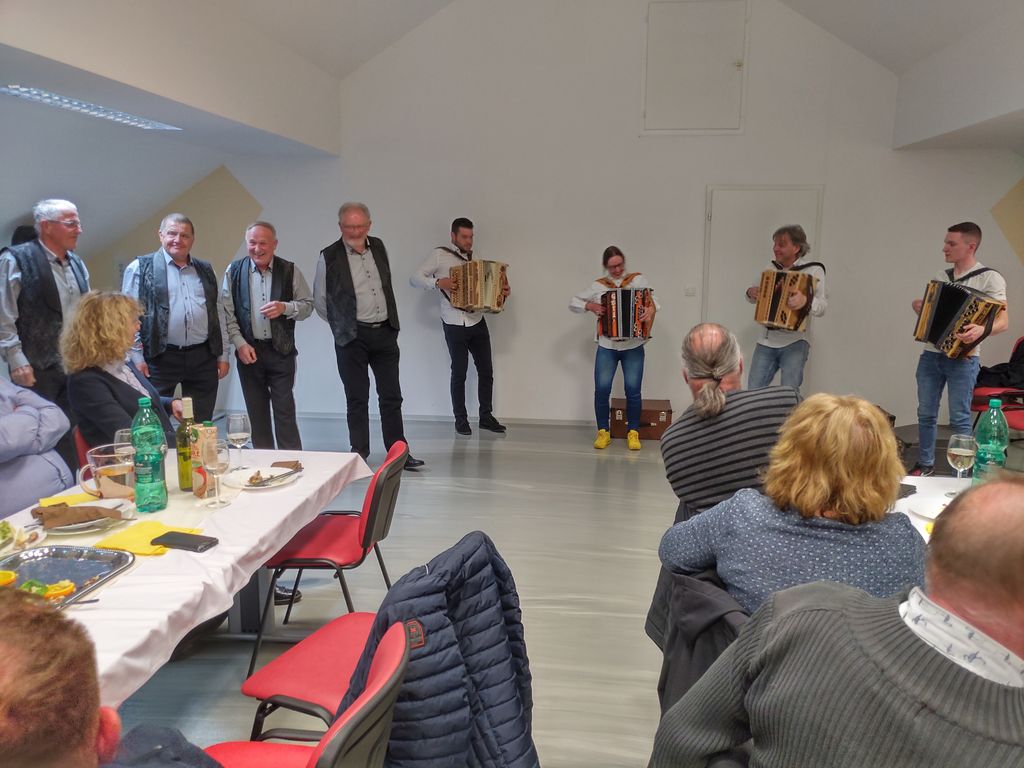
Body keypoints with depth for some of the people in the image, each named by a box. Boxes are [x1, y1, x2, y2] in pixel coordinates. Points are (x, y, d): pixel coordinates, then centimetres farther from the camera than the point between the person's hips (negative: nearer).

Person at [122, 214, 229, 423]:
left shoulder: (205, 270, 15)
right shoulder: (141, 268, 2)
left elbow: (217, 314, 16)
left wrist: (222, 354, 11)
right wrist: (137, 357, -8)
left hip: (203, 357, 4)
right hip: (160, 358, -4)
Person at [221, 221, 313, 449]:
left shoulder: (290, 271, 0)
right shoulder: (234, 271, 3)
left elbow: (307, 305, 3)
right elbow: (226, 312, 2)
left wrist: (285, 307, -16)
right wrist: (240, 344, -7)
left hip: (281, 351, -2)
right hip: (248, 351, 2)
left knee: (285, 410, -1)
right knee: (256, 412, 10)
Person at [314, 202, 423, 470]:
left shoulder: (378, 247, 6)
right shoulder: (329, 257, -7)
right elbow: (319, 302, 2)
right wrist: (342, 326, 7)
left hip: (385, 332, 4)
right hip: (352, 338, -4)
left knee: (392, 397, 9)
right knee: (357, 400, 4)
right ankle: (359, 455, 16)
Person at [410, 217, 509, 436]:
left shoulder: (473, 258, 15)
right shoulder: (440, 254, -2)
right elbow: (415, 278, -7)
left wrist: (501, 291, -1)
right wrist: (438, 282, -22)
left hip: (478, 322, 5)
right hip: (454, 325, -5)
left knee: (486, 370, 7)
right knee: (459, 373, 2)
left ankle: (486, 416, 18)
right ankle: (461, 419, 14)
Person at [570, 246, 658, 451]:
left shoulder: (637, 279, 4)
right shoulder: (598, 286, 6)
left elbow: (652, 299, -5)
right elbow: (573, 302, 9)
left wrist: (651, 309, -27)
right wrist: (589, 306, -10)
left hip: (633, 346, -1)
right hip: (607, 346, 1)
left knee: (633, 390, -4)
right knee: (602, 389, -7)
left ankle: (633, 433, 11)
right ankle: (603, 432, 9)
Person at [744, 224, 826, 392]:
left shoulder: (813, 270, -5)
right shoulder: (772, 269, 9)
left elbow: (821, 307, -16)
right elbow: (757, 298, 23)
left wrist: (806, 300, -38)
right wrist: (750, 293, 0)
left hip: (794, 342, -5)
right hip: (766, 341, 5)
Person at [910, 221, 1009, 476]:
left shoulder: (989, 278, -6)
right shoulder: (941, 277, 13)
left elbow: (1003, 321, -13)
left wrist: (982, 330, -34)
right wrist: (919, 308, 2)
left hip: (963, 359, -6)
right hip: (931, 355, 6)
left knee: (959, 418, -3)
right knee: (926, 414, 10)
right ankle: (925, 465, 22)